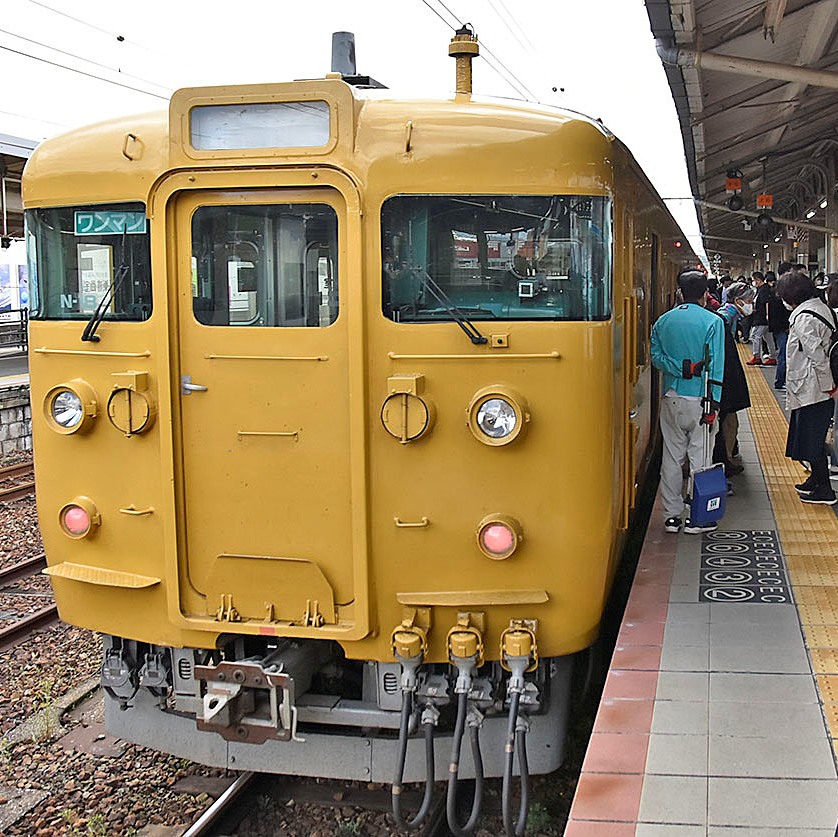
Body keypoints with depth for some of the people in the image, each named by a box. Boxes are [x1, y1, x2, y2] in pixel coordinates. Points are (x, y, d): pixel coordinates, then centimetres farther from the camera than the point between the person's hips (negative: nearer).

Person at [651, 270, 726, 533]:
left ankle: (672, 515, 14)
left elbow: (656, 356, -1)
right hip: (699, 400, -4)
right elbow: (715, 366, -10)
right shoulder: (713, 322, -6)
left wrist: (682, 369, -6)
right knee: (700, 457, 2)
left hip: (671, 399, 4)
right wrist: (713, 404, -11)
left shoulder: (663, 321, 6)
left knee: (672, 457, 9)